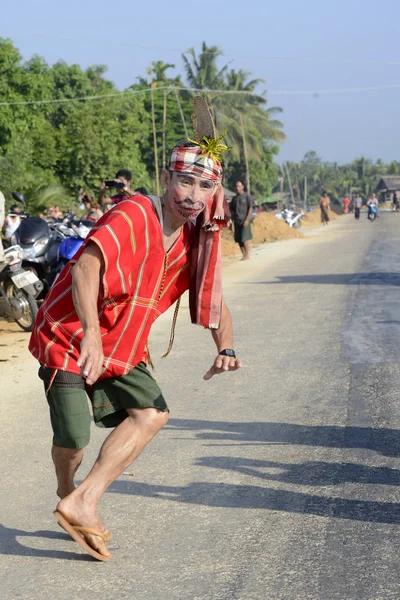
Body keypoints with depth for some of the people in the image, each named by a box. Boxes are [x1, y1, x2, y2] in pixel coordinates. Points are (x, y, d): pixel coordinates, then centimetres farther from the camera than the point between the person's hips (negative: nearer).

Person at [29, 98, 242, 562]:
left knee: (151, 415, -7)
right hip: (68, 339, -7)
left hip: (121, 349, 7)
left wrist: (225, 349, -14)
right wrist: (91, 334, -50)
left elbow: (213, 302, 6)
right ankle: (68, 493, 27)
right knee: (73, 439, -9)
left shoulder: (198, 241, -1)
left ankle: (81, 506, -2)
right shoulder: (133, 216, -24)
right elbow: (85, 265, -38)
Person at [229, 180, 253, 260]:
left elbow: (250, 209, -4)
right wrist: (232, 220, 8)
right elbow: (231, 210, 17)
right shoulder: (234, 198, 14)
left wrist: (247, 220, -13)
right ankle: (243, 255, 11)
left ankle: (247, 255, -1)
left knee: (244, 239, -9)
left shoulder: (247, 197, 0)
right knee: (239, 239, 3)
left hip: (244, 221, -5)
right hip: (236, 222, 5)